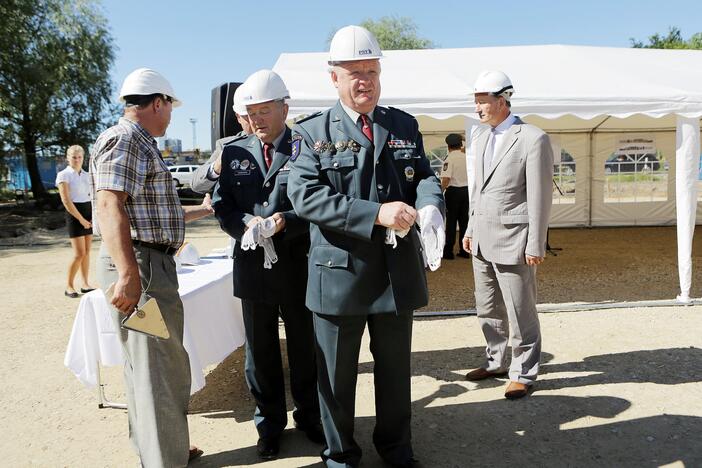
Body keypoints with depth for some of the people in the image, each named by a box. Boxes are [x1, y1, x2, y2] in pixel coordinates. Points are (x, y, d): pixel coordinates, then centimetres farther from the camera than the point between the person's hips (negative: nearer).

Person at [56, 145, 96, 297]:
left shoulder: (86, 175, 12)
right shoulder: (64, 175, -6)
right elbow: (66, 200, -13)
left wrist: (93, 216, -2)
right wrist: (81, 219, -15)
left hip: (88, 213, 6)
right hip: (74, 215, -6)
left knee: (87, 252, 6)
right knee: (79, 253, -9)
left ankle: (85, 284, 12)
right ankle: (68, 286, 4)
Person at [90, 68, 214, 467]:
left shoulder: (140, 144, 20)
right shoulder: (124, 139, -12)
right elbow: (110, 206, -24)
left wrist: (203, 210, 37)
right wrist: (127, 274, -32)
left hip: (152, 265, 11)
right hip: (139, 265, -11)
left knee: (150, 364, 19)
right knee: (161, 367, -4)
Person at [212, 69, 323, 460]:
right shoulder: (234, 153, 7)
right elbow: (222, 206, 4)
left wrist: (284, 221, -23)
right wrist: (247, 223, -15)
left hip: (298, 266, -2)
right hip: (253, 266, 3)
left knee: (305, 347, 13)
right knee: (261, 351, 13)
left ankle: (309, 417, 34)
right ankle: (270, 424, 32)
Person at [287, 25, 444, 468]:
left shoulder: (405, 125, 8)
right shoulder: (312, 132, -3)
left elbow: (425, 175, 4)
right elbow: (305, 195, -15)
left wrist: (430, 207, -22)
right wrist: (375, 213, -25)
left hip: (398, 269, 3)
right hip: (340, 272, -2)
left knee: (395, 365, 18)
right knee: (336, 372, 12)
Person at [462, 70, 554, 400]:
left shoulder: (533, 138, -9)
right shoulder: (481, 139, 13)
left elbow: (540, 197, -11)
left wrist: (535, 246, -13)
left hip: (512, 242, -7)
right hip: (482, 240, 7)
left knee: (520, 312, 4)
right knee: (488, 309, 16)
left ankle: (523, 373, 19)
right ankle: (496, 362, 32)